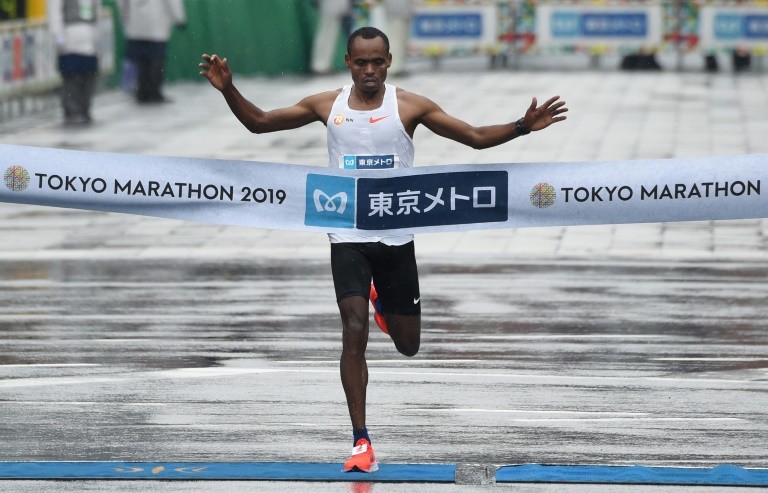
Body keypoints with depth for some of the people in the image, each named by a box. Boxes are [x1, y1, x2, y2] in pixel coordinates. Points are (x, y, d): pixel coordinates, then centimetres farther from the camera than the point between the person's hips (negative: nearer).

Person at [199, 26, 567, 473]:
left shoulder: (410, 107, -3)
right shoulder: (327, 106, 1)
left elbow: (476, 137, -2)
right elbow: (258, 123, 8)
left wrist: (523, 127, -16)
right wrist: (229, 90, -8)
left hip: (397, 238, 1)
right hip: (348, 238, 0)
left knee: (408, 345, 10)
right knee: (354, 331, -15)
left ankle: (382, 301, 46)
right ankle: (361, 442, -10)